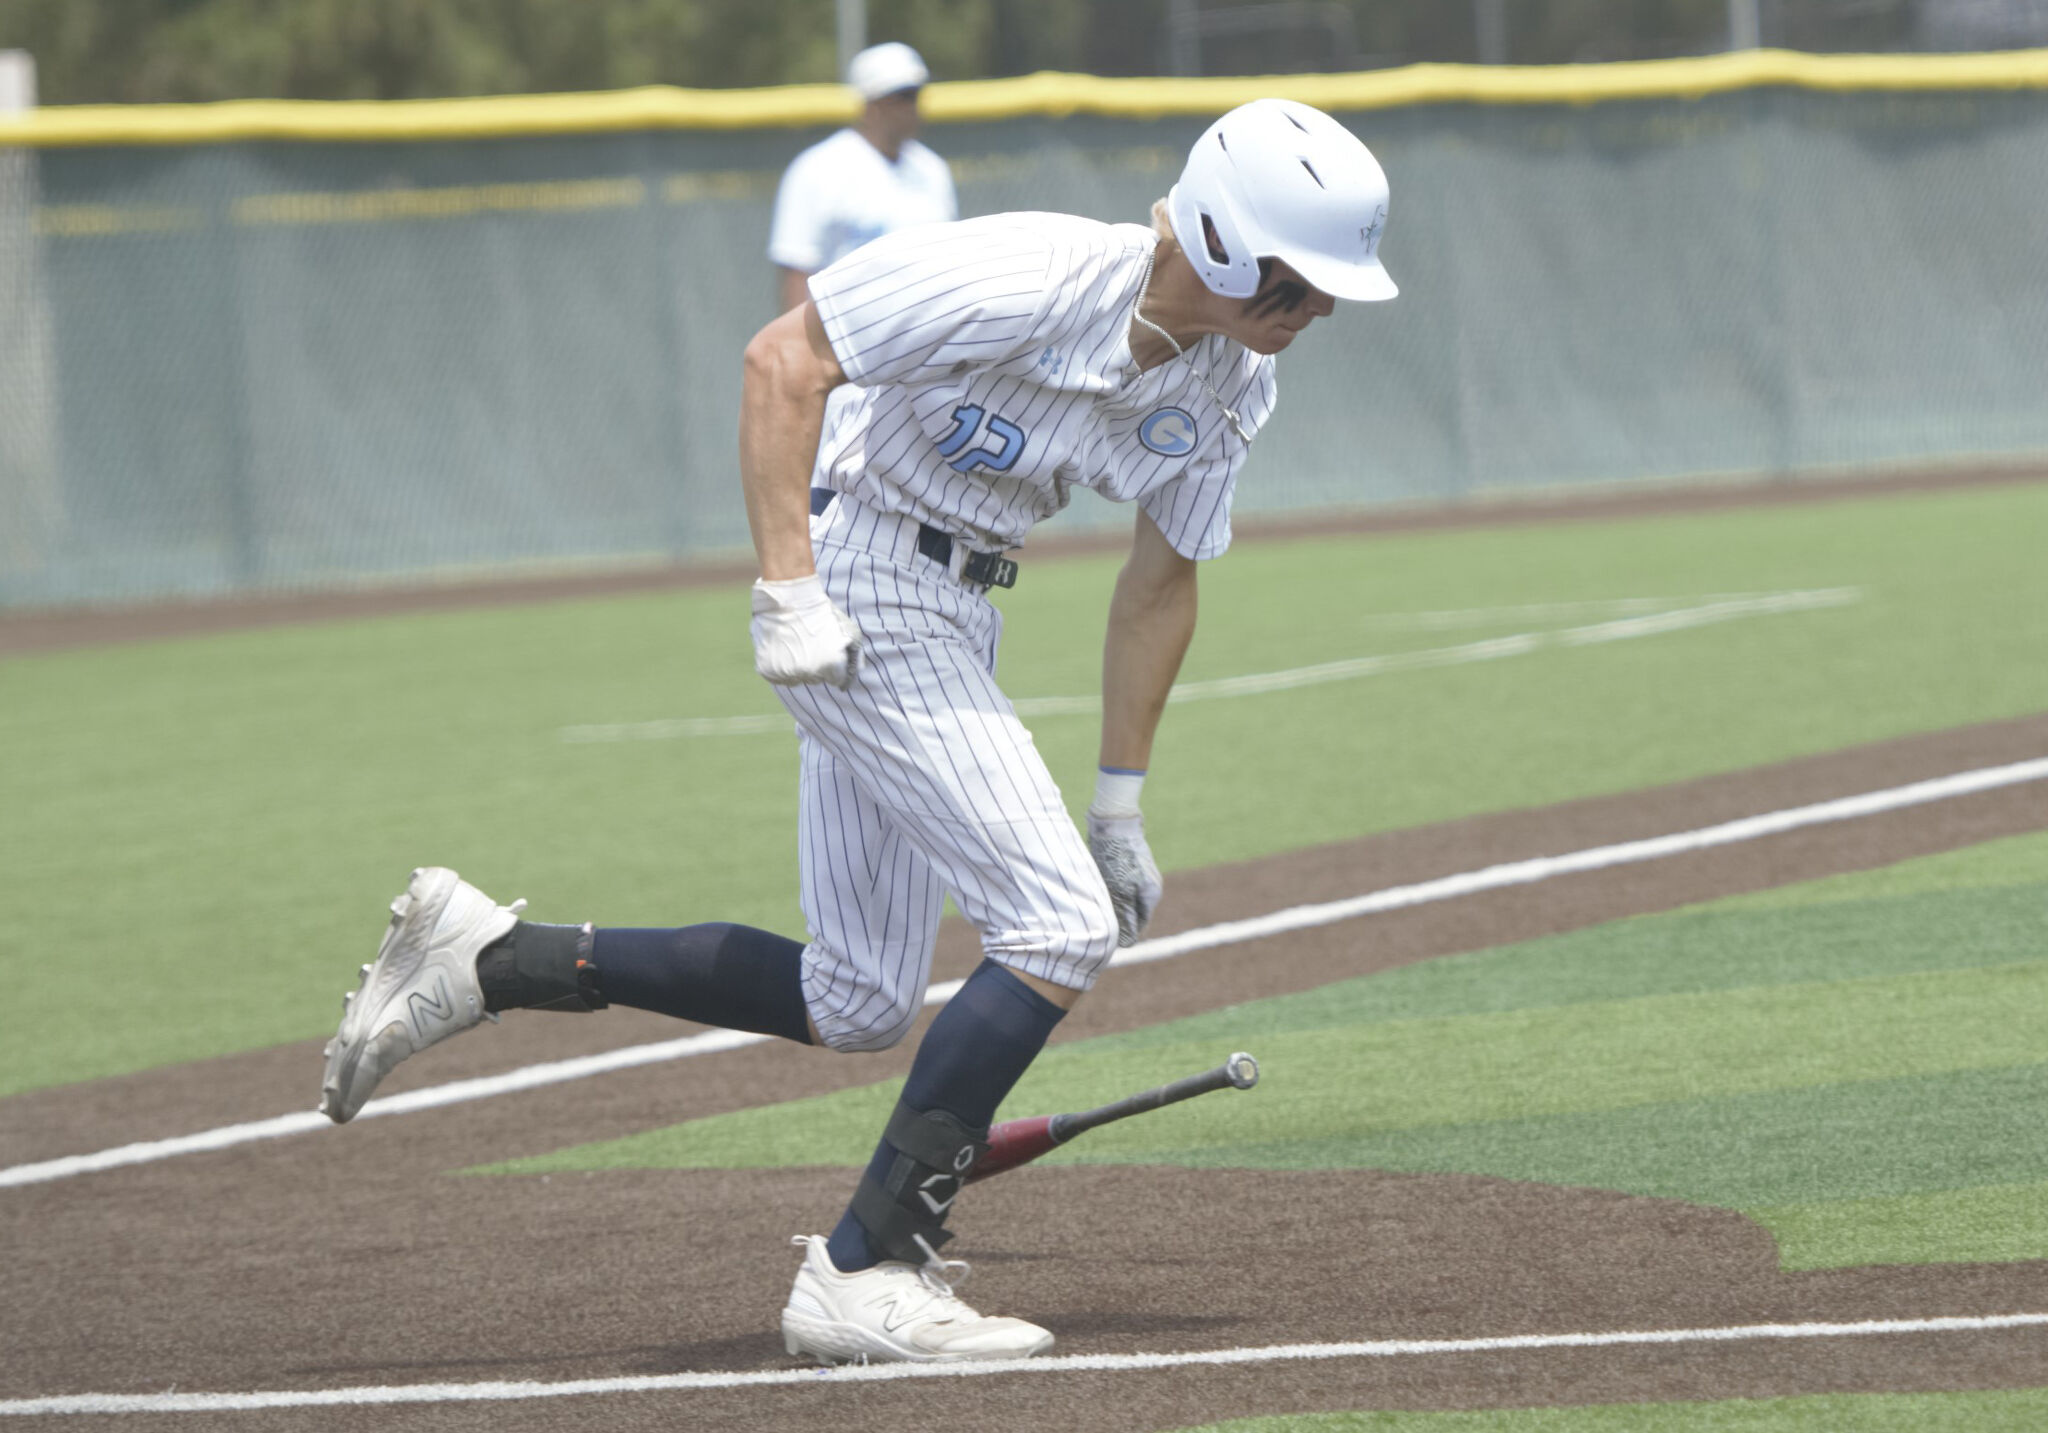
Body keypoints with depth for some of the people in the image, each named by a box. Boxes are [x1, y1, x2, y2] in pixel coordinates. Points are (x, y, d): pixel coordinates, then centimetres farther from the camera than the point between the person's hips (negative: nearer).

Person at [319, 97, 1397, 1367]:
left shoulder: (1230, 387, 0)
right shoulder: (1026, 281, -24)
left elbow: (1160, 583, 12)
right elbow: (784, 360, -19)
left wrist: (1121, 804, 12)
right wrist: (787, 590, -24)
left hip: (956, 626, 9)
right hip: (862, 594, -9)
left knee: (855, 1008, 9)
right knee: (1062, 927, -16)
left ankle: (487, 961, 16)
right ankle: (865, 1274, -11)